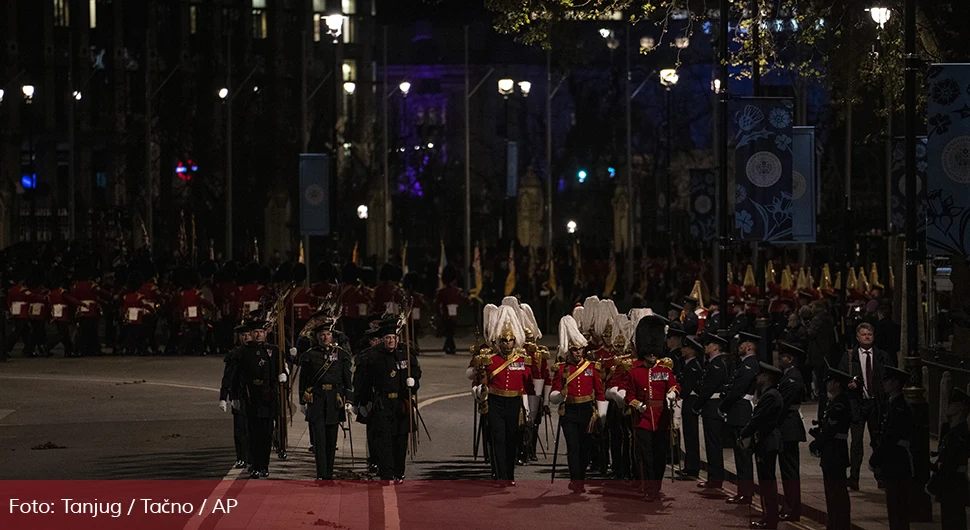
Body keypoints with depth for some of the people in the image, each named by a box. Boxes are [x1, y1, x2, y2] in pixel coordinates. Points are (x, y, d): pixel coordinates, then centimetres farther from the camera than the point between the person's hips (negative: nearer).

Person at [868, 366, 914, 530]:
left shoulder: (900, 408, -17)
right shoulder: (892, 405, 15)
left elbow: (890, 438, -20)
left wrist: (874, 461, -13)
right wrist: (875, 459, 14)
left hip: (897, 466, -10)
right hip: (892, 467, 10)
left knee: (897, 510, -6)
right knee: (895, 510, 14)